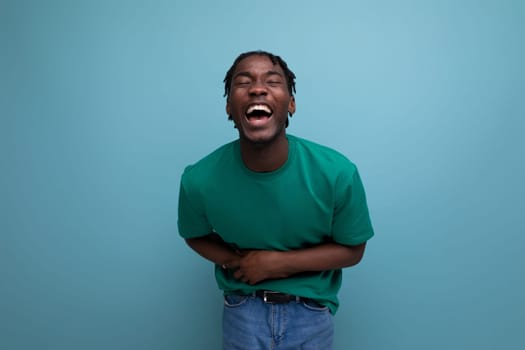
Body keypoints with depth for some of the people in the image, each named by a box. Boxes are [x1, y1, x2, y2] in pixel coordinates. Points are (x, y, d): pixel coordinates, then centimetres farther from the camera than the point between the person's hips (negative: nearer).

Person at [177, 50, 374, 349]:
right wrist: (238, 263, -16)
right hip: (243, 310, 0)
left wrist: (277, 262, -19)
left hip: (311, 311, 0)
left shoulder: (337, 173, -21)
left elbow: (352, 250, -8)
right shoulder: (200, 179, -18)